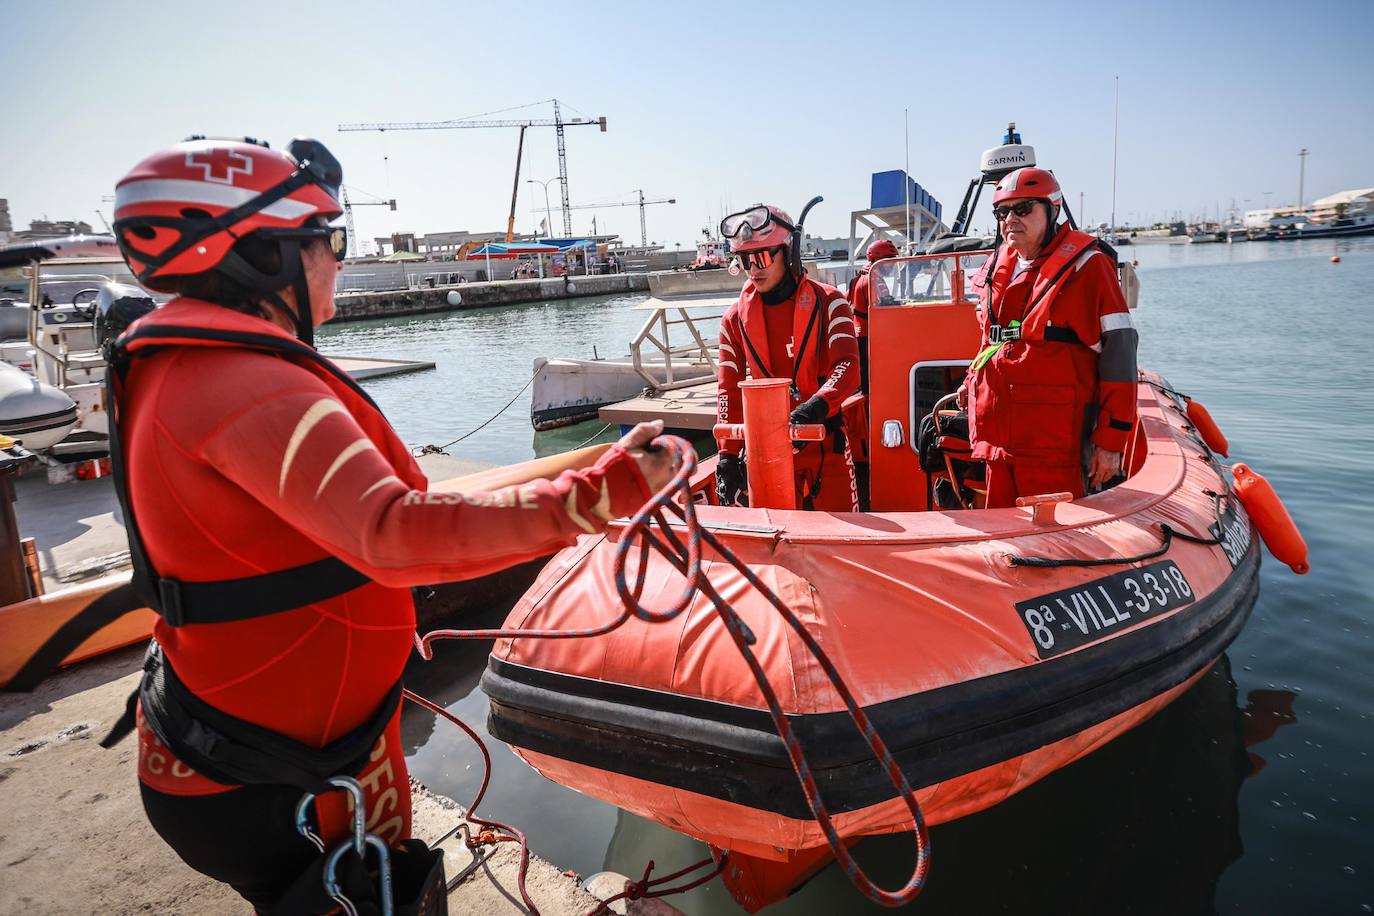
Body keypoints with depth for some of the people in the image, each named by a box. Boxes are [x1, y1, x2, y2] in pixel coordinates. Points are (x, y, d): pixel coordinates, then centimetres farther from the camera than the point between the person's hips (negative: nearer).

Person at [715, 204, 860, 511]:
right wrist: (728, 458, -5)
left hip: (825, 442, -2)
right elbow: (729, 392, 3)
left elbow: (848, 368, -15)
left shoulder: (827, 303, -3)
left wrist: (816, 407, -34)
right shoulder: (736, 318, 5)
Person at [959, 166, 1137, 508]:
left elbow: (1119, 352, -8)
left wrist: (1111, 441, -11)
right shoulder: (995, 270, 15)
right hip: (998, 443, 7)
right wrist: (974, 381, 16)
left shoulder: (1085, 265, -4)